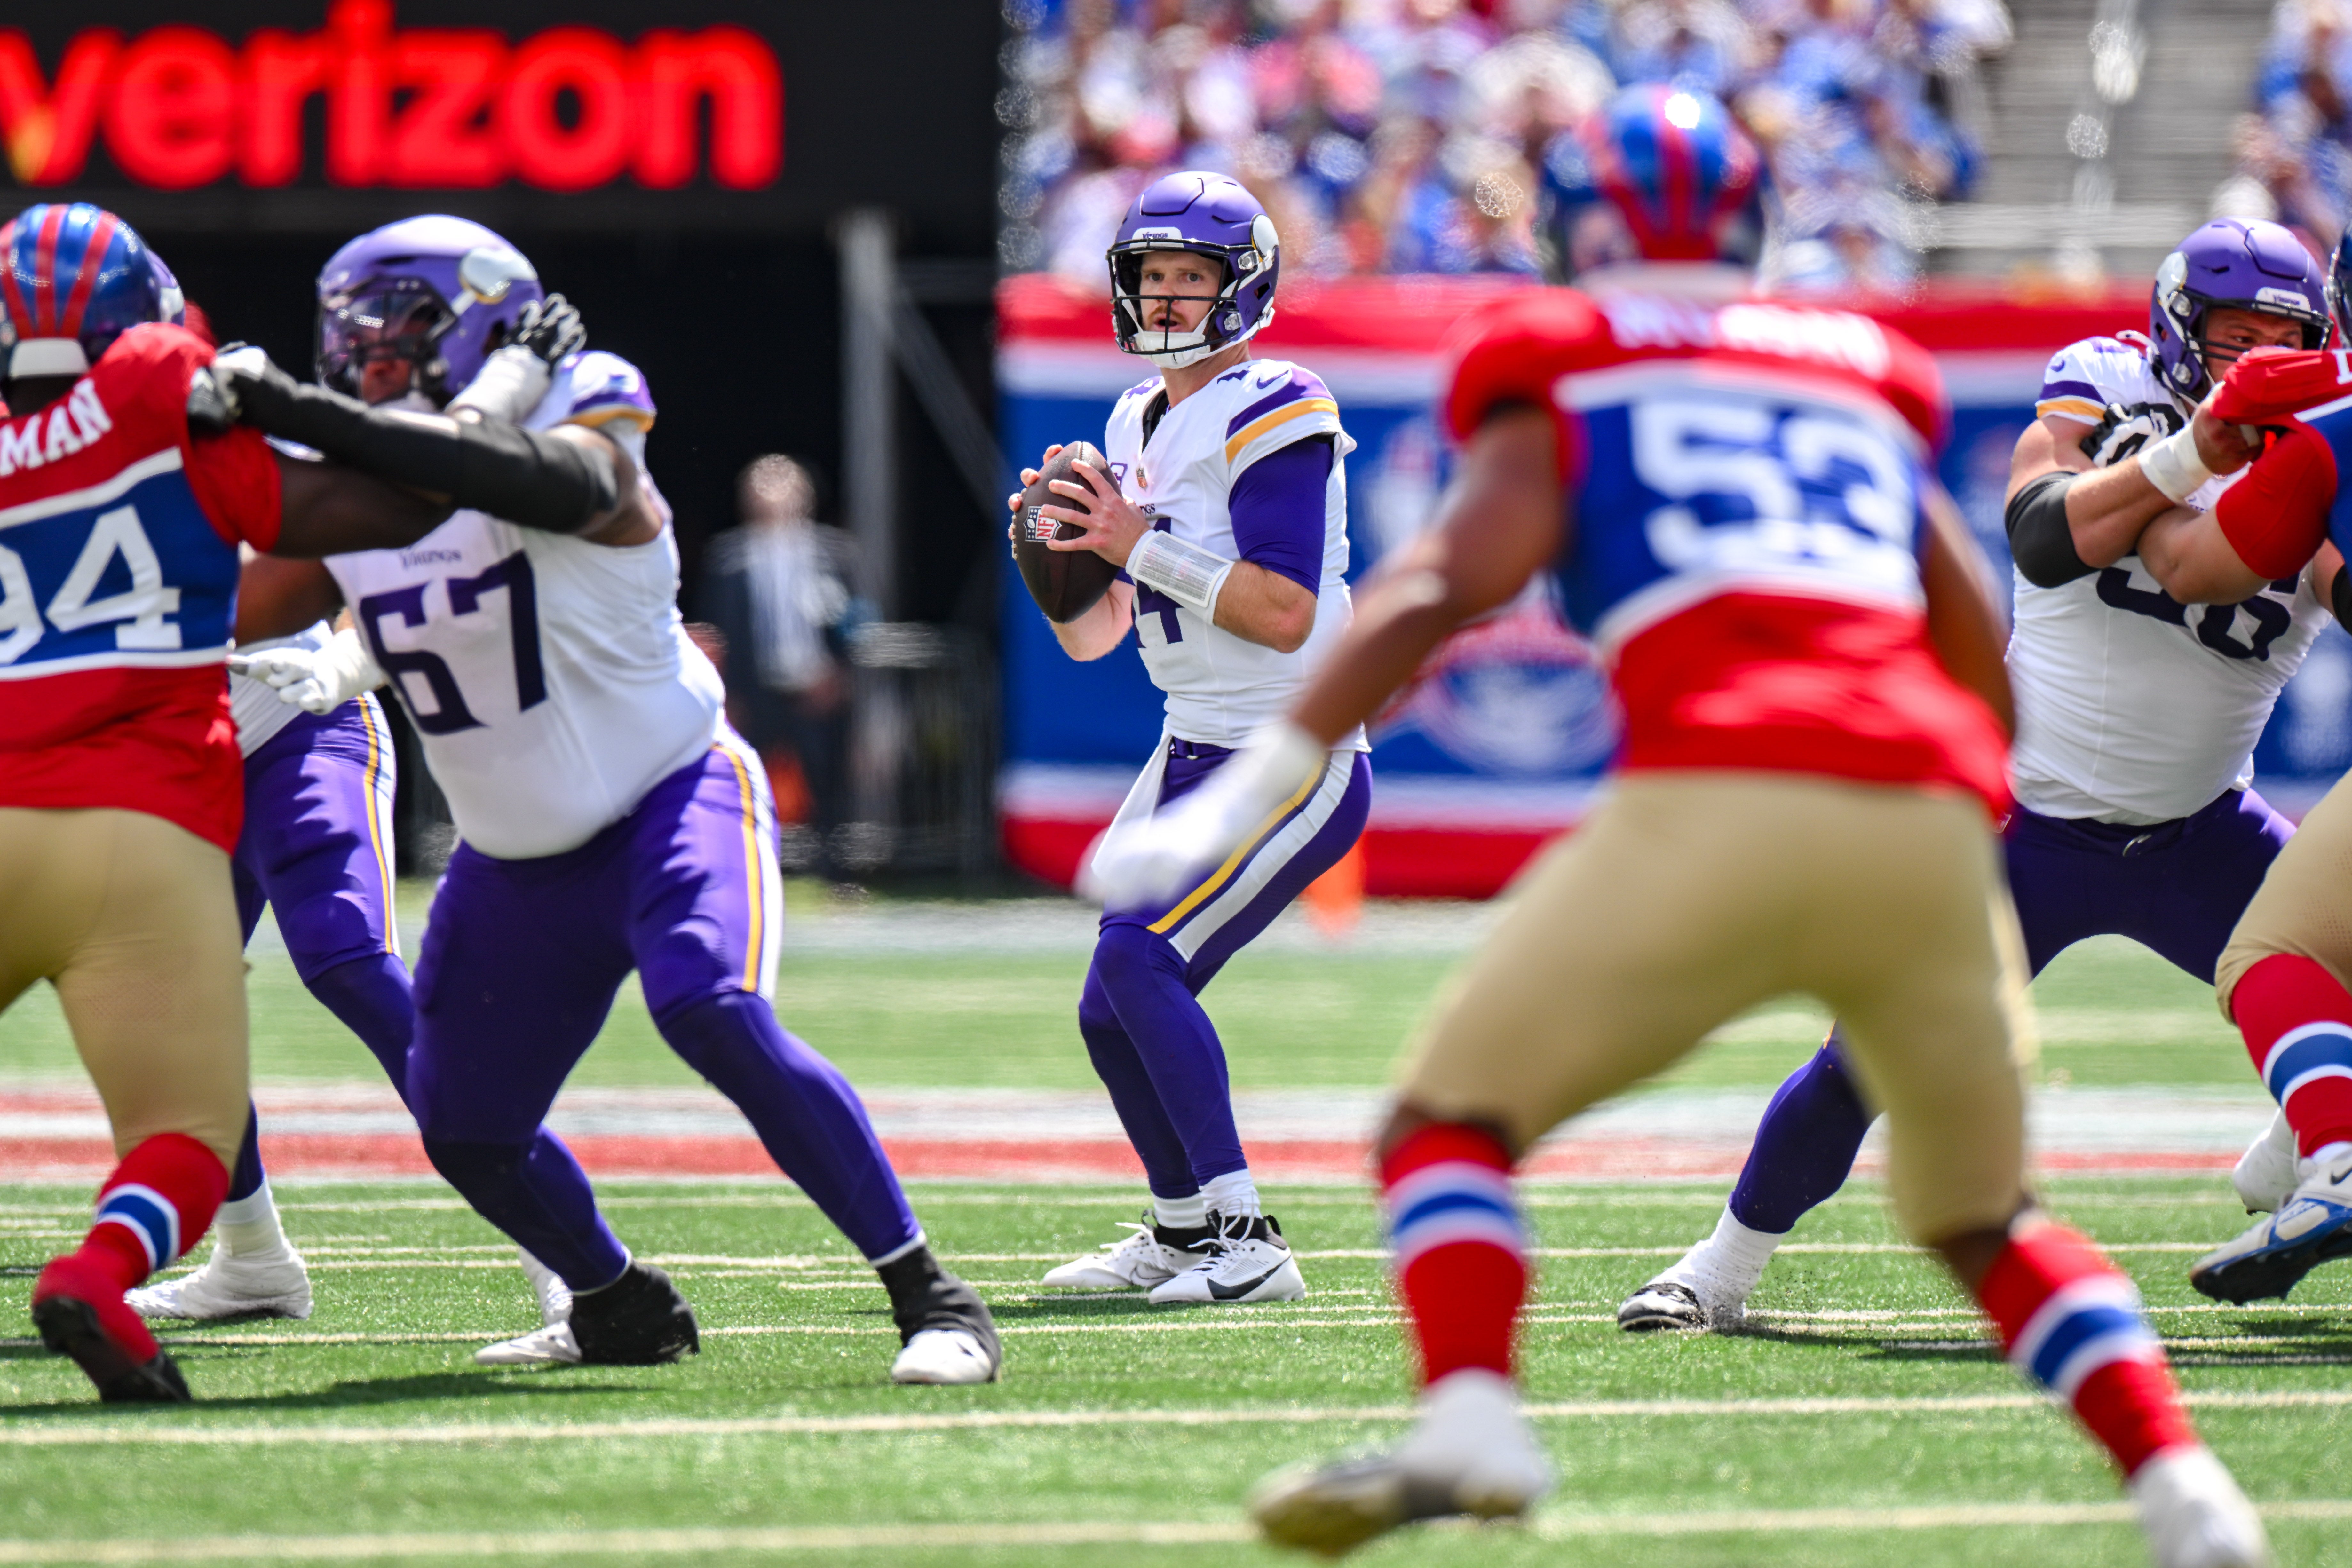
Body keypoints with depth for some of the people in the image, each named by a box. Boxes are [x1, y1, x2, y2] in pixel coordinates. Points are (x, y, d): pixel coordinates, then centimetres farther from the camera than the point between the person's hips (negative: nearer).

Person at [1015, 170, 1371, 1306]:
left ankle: (1245, 1242, -20)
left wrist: (1142, 547, -23)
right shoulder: (1137, 422, 12)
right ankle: (1183, 1233, 30)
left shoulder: (1271, 413, -14)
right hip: (1194, 751, 9)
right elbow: (1091, 638, 14)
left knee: (1138, 954, -22)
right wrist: (1057, 552, -5)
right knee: (1114, 1015, 9)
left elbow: (1286, 615, -24)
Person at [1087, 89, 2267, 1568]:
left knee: (1453, 1116, 8)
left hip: (1722, 796, -4)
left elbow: (1459, 576, 0)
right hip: (1930, 814, 4)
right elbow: (1984, 664, 25)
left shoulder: (1558, 363, 15)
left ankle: (1471, 1417, -19)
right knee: (1987, 1214, 23)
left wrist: (1247, 793, -3)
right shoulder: (1867, 378, 27)